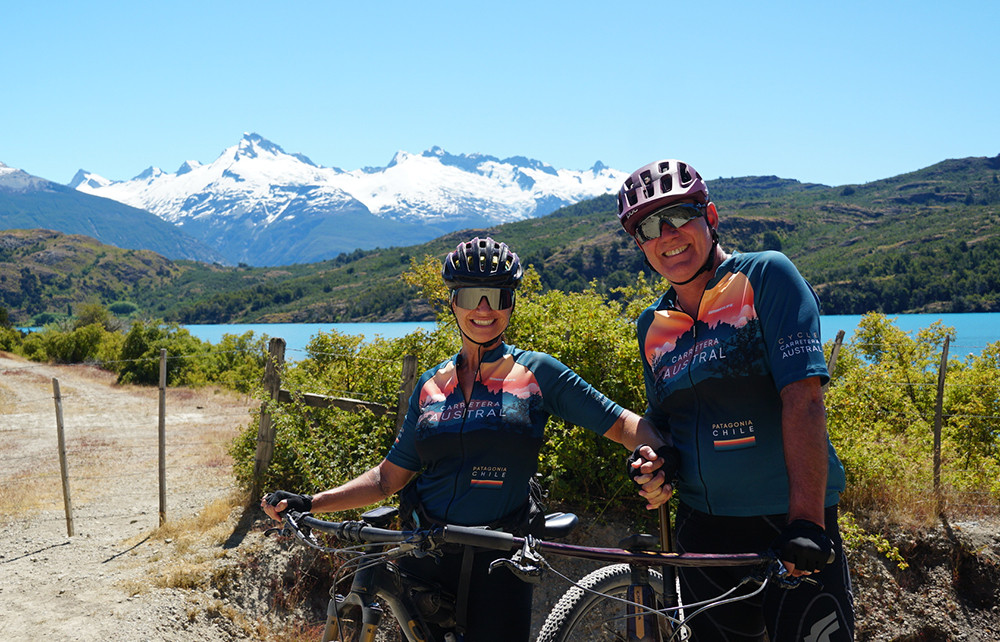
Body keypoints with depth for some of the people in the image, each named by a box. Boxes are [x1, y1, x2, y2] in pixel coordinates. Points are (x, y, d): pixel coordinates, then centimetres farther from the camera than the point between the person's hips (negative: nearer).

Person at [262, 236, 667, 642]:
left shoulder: (537, 372, -3)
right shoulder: (431, 385, 6)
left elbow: (622, 425, -8)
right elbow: (388, 478, 10)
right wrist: (307, 504, 3)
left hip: (499, 563, -3)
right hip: (424, 559, 3)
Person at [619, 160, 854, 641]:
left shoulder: (766, 275, -7)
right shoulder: (652, 325, 9)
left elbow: (803, 397, -17)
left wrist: (806, 521, -25)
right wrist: (653, 464, -3)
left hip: (791, 526, -5)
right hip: (703, 527, 5)